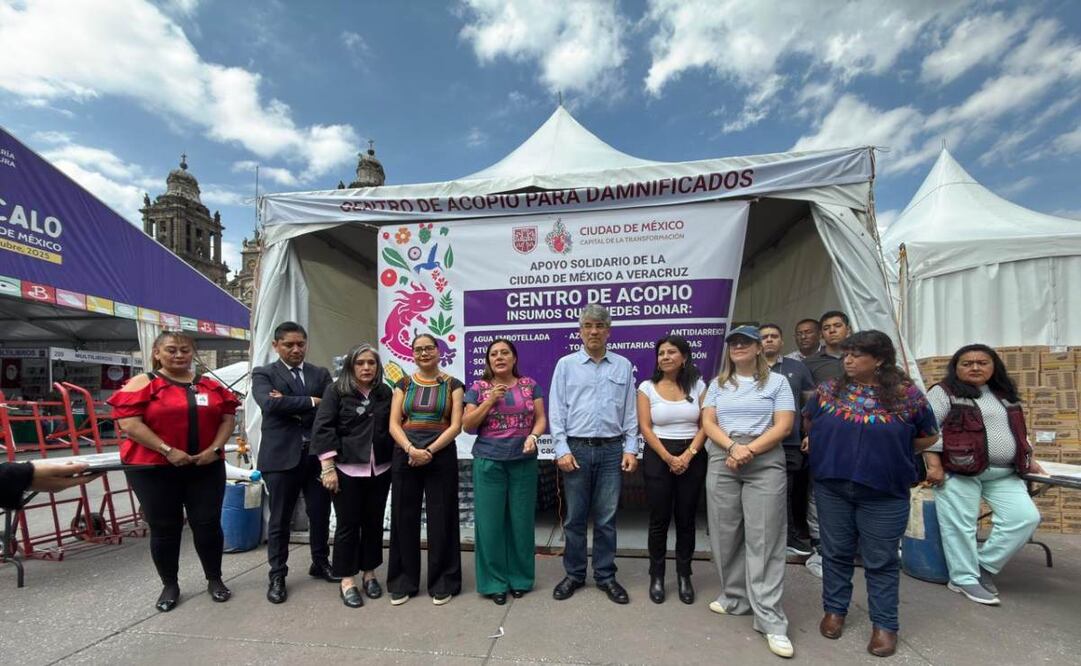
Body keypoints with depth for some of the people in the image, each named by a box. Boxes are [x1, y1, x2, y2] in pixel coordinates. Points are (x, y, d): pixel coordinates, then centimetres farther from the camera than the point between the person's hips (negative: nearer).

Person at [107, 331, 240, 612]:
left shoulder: (210, 385, 8)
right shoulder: (143, 383, -2)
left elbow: (228, 416, 7)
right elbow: (129, 422, -12)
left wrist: (215, 447, -8)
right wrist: (168, 450, -18)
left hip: (206, 467, 3)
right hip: (153, 469, -2)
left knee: (208, 524, 6)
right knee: (164, 528, 9)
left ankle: (215, 579, 23)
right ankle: (169, 586, 27)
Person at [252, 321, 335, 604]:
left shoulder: (321, 374, 9)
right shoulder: (263, 374, 1)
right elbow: (270, 403, -18)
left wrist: (293, 409, -13)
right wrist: (311, 402, -14)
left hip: (317, 454, 3)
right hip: (282, 455, -3)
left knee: (321, 514, 13)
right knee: (280, 519, 9)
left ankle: (320, 563, 33)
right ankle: (277, 576, 25)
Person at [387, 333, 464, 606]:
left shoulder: (452, 385, 2)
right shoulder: (403, 384, 9)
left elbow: (456, 425, -6)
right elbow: (394, 424, 1)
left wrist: (430, 451, -17)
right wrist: (411, 449, -16)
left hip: (441, 456, -2)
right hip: (405, 456, 2)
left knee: (441, 518, 4)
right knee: (404, 518, 9)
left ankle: (442, 583, 19)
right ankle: (403, 581, 25)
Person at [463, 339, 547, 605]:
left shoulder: (530, 385, 5)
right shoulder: (478, 388, 3)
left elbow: (541, 419, 4)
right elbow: (467, 426, -1)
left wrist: (533, 435, -17)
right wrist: (489, 400, -13)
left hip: (524, 462, 1)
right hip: (489, 462, -1)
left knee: (521, 521, 7)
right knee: (490, 522, 3)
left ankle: (520, 578, 24)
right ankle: (494, 582, 18)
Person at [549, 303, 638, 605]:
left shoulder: (623, 366, 6)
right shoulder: (566, 364, 2)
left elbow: (630, 411, 7)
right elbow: (557, 410, -1)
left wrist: (631, 449, 0)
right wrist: (562, 449, -8)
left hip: (612, 450, 1)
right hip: (576, 449, -1)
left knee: (606, 518, 10)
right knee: (575, 517, 9)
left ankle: (605, 576, 26)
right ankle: (574, 574, 26)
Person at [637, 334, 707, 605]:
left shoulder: (698, 385, 3)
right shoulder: (647, 387, -1)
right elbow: (645, 428, -5)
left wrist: (688, 455, -12)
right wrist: (669, 458, -12)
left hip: (692, 458, 2)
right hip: (658, 457, -1)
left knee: (686, 519, 10)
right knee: (659, 519, 5)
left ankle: (684, 576, 26)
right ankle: (656, 576, 21)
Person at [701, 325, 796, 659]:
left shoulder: (777, 382, 5)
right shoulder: (718, 384, 12)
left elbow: (783, 426, -4)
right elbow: (708, 423, 4)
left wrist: (750, 450, -15)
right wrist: (733, 447, -13)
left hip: (765, 464, -3)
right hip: (722, 463, 3)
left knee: (764, 540, -2)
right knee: (726, 535, 8)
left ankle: (770, 620, 5)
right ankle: (735, 598, 25)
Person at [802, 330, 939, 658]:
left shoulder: (906, 394, -6)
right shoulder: (829, 390, 0)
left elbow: (929, 435, 6)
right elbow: (808, 423, 15)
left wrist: (890, 455, 2)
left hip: (885, 493, -2)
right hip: (832, 487, 2)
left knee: (881, 560, 10)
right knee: (835, 553, 14)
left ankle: (884, 624, 26)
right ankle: (834, 610, 30)